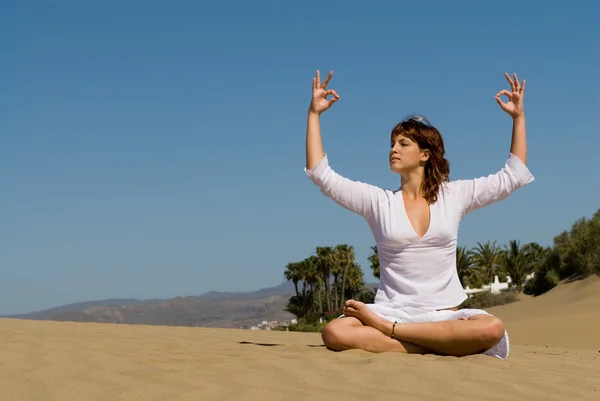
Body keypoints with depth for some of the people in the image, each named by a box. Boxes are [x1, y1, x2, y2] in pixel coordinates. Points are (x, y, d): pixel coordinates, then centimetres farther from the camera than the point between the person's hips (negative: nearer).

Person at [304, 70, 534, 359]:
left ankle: (386, 329, -24)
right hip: (392, 311, 0)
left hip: (444, 316, 1)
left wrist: (518, 117, 10)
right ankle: (445, 347, -24)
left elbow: (513, 176, 13)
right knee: (335, 333, -33)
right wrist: (314, 114, 2)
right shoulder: (378, 201, 9)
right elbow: (322, 175, 3)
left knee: (492, 328, -35)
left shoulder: (454, 195, 10)